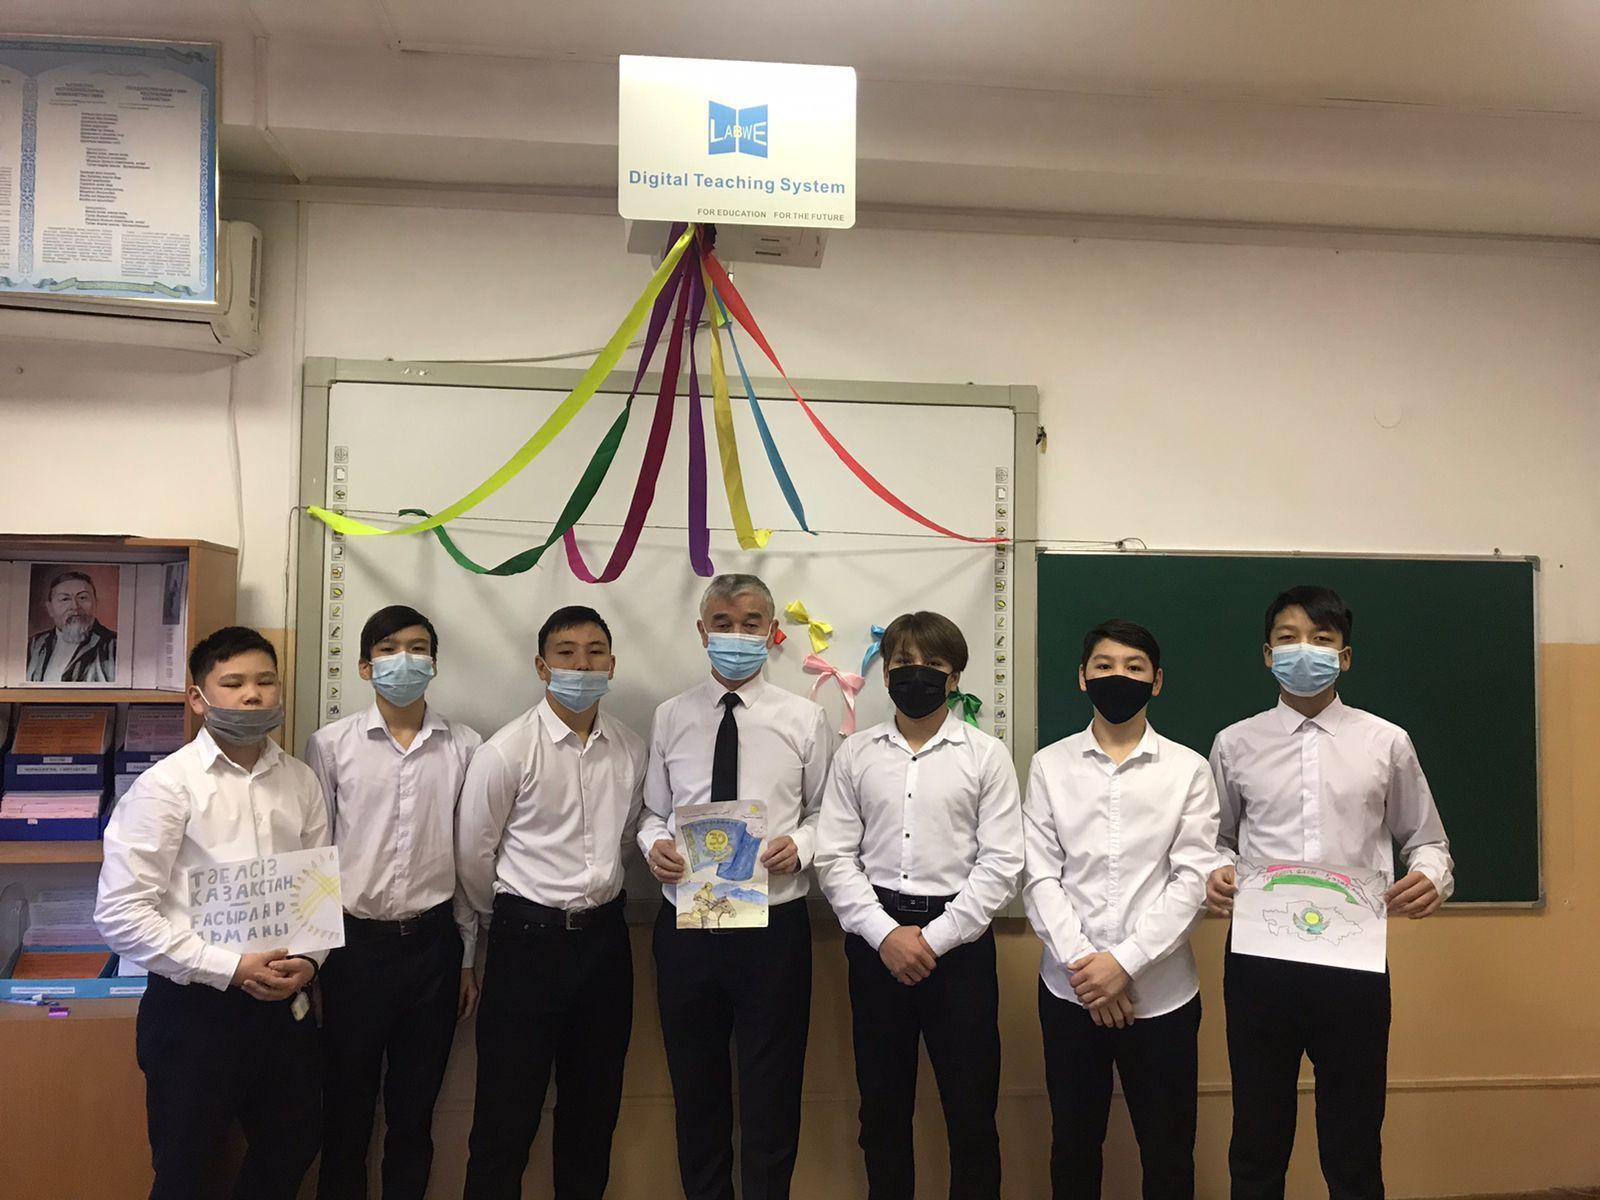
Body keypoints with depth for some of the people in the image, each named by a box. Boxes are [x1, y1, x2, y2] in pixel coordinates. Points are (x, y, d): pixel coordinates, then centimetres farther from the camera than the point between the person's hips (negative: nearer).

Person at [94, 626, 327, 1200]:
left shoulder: (301, 781, 3)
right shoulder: (167, 784, -11)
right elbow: (120, 913, -14)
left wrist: (308, 960, -7)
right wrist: (230, 968, -17)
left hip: (284, 1002, 5)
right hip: (196, 1006, -4)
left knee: (292, 1150, 19)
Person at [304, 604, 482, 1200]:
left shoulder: (464, 747, 1)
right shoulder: (330, 744, -3)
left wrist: (469, 955, 8)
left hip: (434, 942, 1)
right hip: (355, 943, -1)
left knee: (414, 1106, 14)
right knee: (346, 1104, 13)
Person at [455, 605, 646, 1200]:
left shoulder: (631, 751, 1)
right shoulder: (506, 752, -12)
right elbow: (473, 855, -3)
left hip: (604, 935, 4)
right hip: (528, 939, -4)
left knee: (594, 1102, 17)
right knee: (508, 1109, 5)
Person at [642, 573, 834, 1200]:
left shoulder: (804, 719, -1)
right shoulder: (671, 717, 4)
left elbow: (825, 815, 3)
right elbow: (654, 811, 10)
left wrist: (800, 843, -17)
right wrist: (654, 842, -11)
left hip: (774, 927, -2)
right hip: (686, 927, 2)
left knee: (771, 1094, 8)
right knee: (695, 1087, 17)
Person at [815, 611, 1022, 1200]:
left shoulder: (987, 755, -1)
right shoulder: (855, 753, 4)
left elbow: (1000, 862, -5)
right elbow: (835, 857, 1)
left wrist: (934, 938, -10)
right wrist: (886, 934, -9)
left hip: (958, 939, -2)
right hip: (875, 939, 2)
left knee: (971, 1106, 6)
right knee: (882, 1103, 13)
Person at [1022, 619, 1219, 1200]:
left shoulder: (1188, 769, 0)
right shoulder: (1050, 765, 2)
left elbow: (1192, 880, -6)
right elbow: (1040, 876, -1)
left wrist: (1125, 961, -14)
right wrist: (1081, 962, -12)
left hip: (1161, 989, -1)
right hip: (1069, 988, 1)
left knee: (1168, 1151, 11)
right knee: (1073, 1143, 14)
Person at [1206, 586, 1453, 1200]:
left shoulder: (1387, 743, 3)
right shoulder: (1235, 744, 4)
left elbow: (1427, 841, 11)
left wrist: (1431, 877, -11)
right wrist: (1216, 874, -9)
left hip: (1354, 961, 0)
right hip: (1258, 960, 1)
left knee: (1354, 1150, 12)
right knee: (1257, 1143, 13)